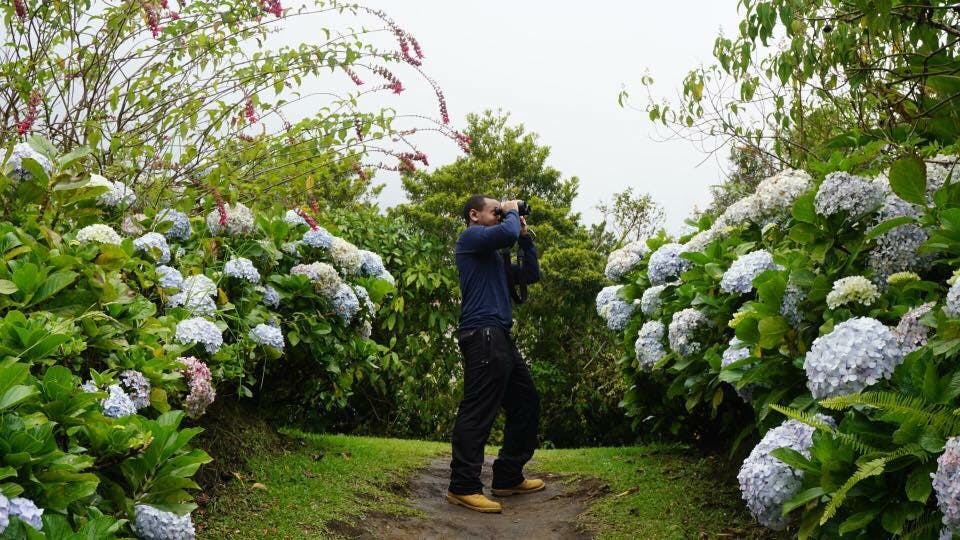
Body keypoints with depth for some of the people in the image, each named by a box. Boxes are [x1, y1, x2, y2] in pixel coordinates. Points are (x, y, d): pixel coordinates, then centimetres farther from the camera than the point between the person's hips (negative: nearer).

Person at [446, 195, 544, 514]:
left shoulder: (494, 256, 27)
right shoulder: (471, 236, 0)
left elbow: (531, 275, 26)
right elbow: (507, 234, -19)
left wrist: (526, 236, 20)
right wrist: (512, 212, 1)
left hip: (500, 336, 10)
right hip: (483, 335, -10)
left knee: (526, 403, 14)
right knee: (479, 410, -12)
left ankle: (508, 478, 19)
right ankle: (463, 487, -10)